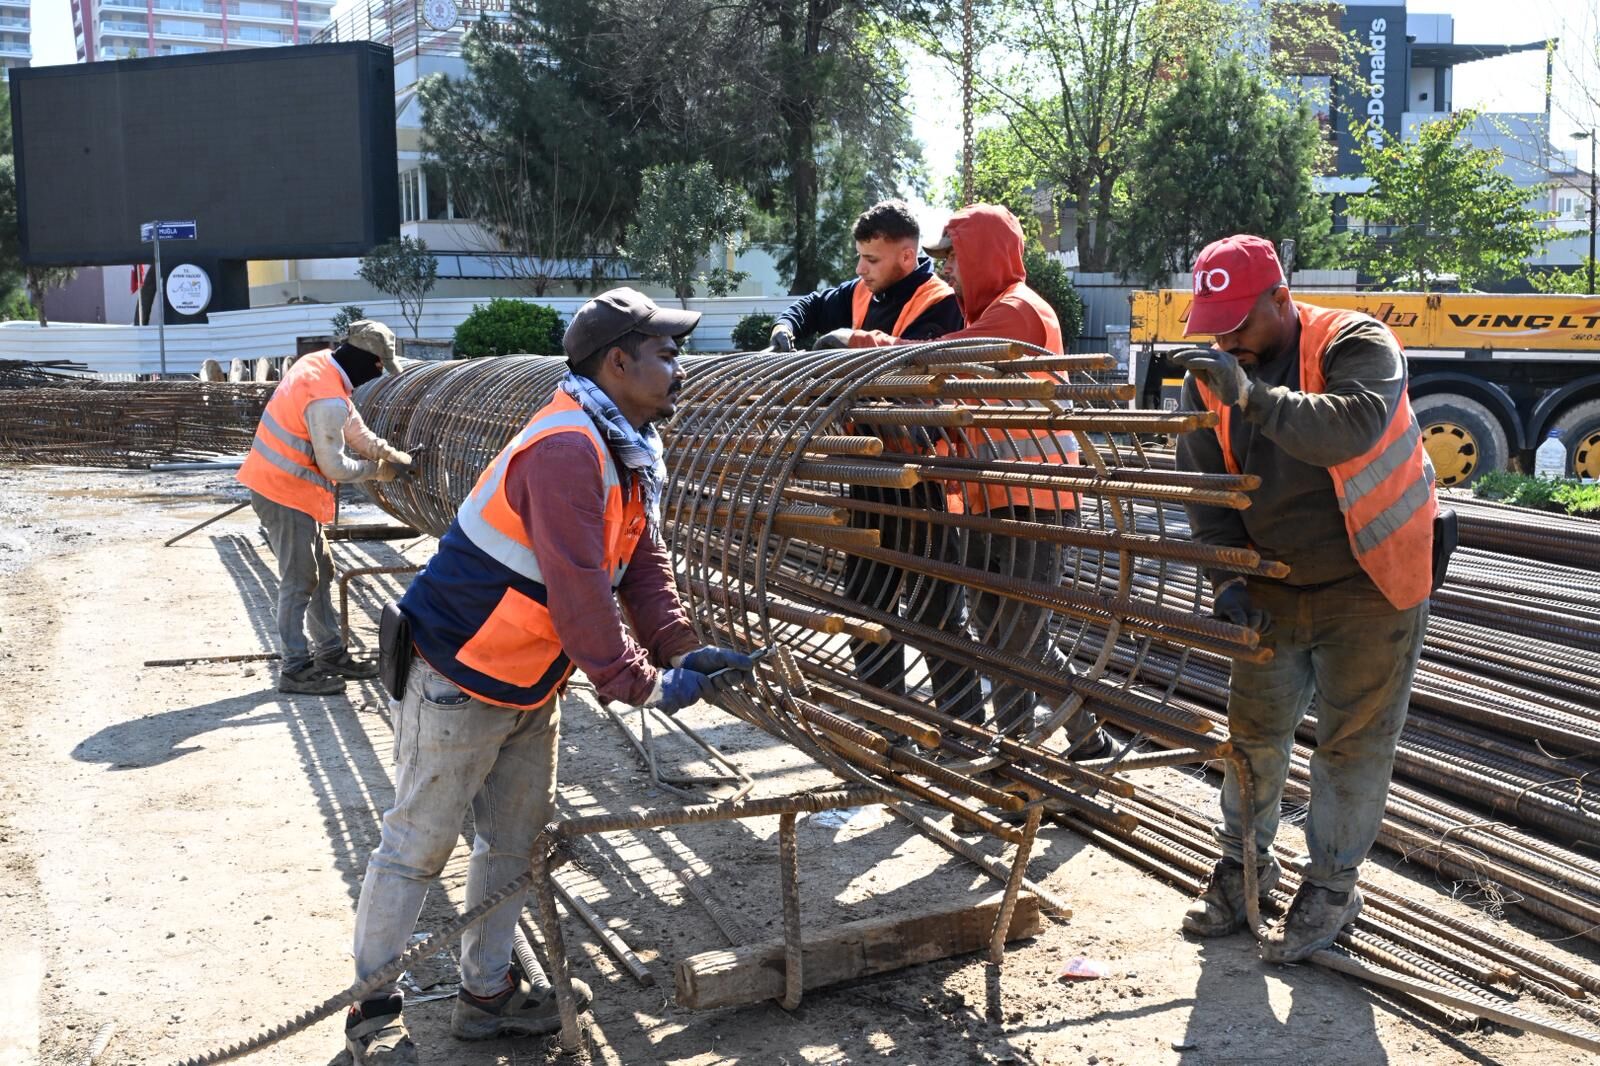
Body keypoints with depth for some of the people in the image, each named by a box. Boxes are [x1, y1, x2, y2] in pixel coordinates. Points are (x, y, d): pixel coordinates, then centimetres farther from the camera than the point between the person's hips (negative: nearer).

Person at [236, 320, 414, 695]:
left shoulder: (318, 364, 3)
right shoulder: (329, 399, -26)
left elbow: (354, 427, 14)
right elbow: (335, 467, -20)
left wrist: (392, 455, 9)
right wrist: (379, 469, -5)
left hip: (274, 482, 10)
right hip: (287, 494, -10)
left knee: (320, 572, 16)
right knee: (299, 581, -2)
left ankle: (331, 653, 25)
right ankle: (296, 669, 6)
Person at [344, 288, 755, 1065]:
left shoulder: (629, 450, 6)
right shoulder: (567, 449, -27)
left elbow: (642, 561, 9)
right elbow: (580, 589, -29)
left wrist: (682, 650, -3)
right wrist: (645, 684, -22)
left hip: (530, 684, 10)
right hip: (460, 679, -10)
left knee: (518, 838, 16)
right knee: (417, 843, 2)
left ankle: (488, 993, 30)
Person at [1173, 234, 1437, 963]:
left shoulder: (1356, 346, -19)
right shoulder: (1212, 375, -4)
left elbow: (1353, 428, -39)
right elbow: (1204, 485, -4)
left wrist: (1253, 395, -48)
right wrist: (1227, 579, -14)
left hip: (1370, 582, -5)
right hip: (1274, 587, 5)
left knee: (1353, 739, 3)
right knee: (1253, 725, 12)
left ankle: (1331, 886, 18)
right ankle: (1244, 861, 31)